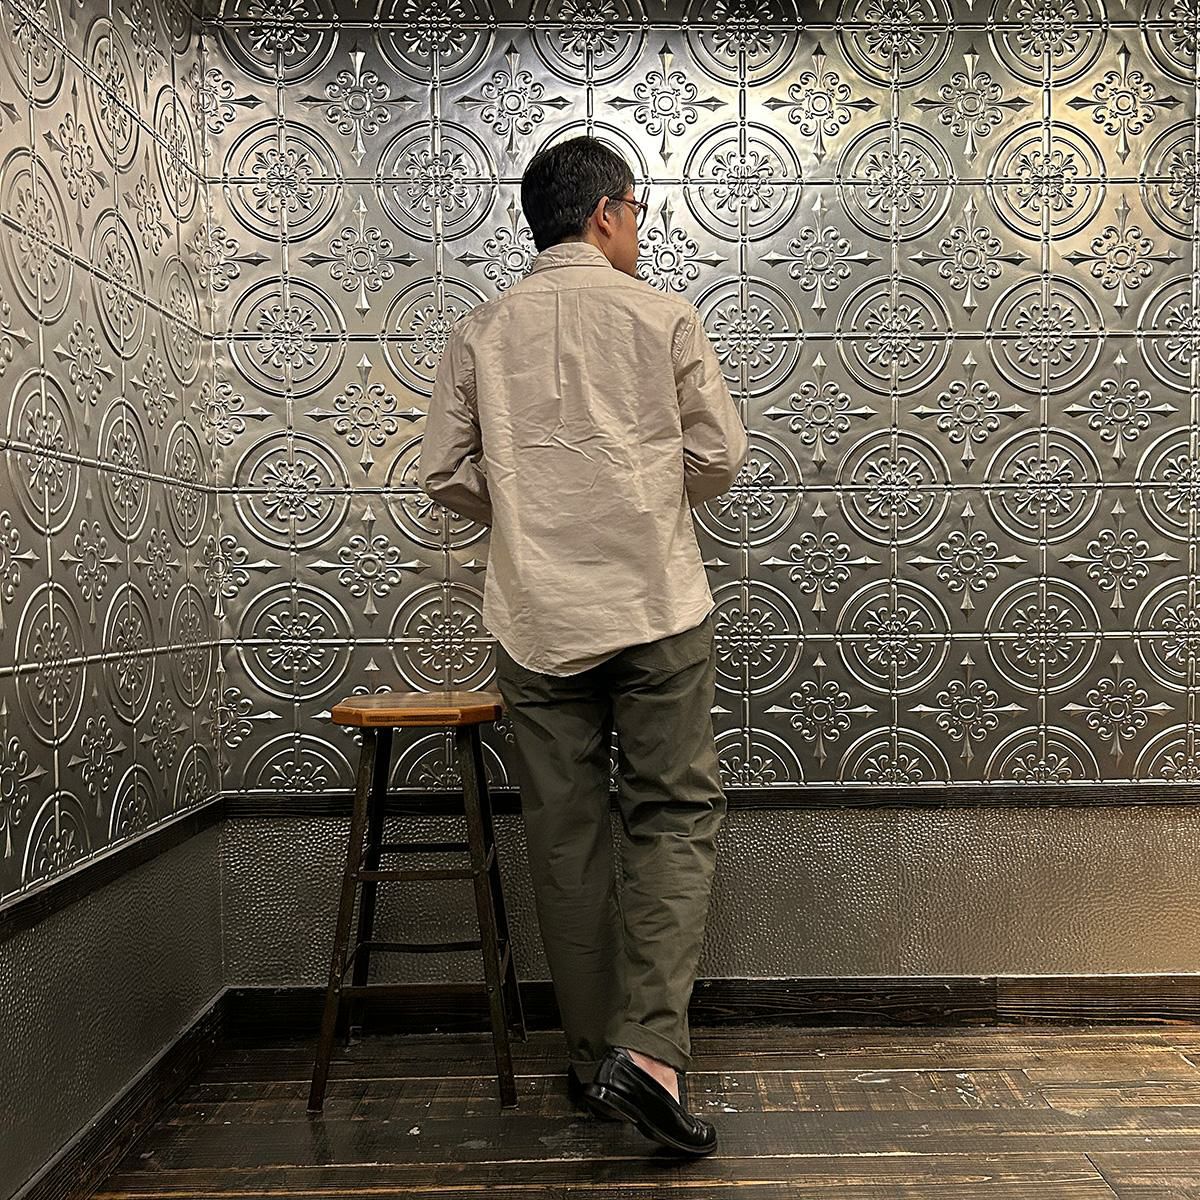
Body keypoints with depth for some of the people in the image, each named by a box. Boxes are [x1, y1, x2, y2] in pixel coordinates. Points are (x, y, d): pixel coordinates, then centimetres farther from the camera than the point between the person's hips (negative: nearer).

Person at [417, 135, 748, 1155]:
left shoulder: (482, 332, 5)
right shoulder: (663, 317, -1)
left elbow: (445, 473, 4)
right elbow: (721, 457, 1)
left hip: (537, 617, 3)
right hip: (656, 608, -2)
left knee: (565, 834, 10)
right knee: (673, 815, 6)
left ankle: (593, 1057, 20)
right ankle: (650, 1047, -5)